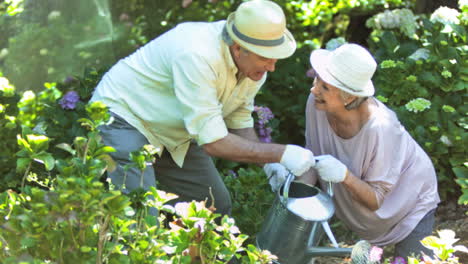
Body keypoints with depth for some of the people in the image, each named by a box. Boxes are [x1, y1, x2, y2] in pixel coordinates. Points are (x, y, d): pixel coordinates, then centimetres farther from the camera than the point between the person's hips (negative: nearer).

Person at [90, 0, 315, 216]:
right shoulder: (198, 56, -37)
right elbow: (212, 141, -35)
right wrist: (280, 154, -34)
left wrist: (271, 163, -11)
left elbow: (239, 121, 5)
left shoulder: (254, 64, -10)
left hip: (173, 133, 9)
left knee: (216, 205, 8)